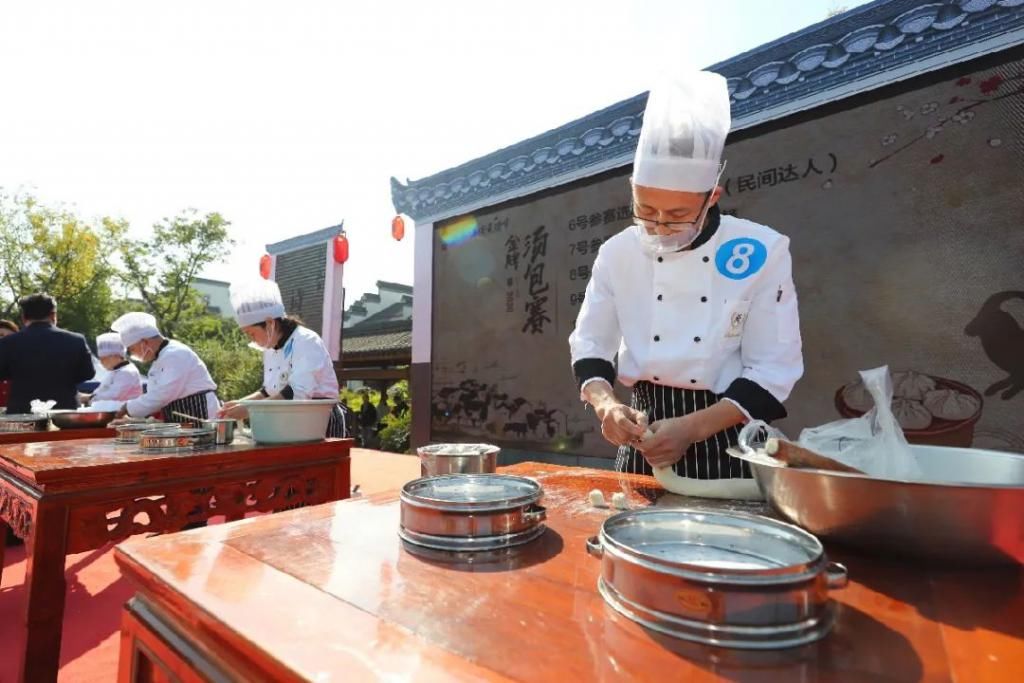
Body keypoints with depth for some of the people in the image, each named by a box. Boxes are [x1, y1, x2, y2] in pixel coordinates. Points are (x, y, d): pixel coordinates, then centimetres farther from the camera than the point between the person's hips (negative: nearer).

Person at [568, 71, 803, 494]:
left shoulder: (762, 252, -11)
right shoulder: (618, 252, -4)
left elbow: (773, 370, -11)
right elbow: (590, 345, 0)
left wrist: (692, 428, -22)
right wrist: (605, 404, -19)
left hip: (727, 443, -2)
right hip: (646, 435, 3)